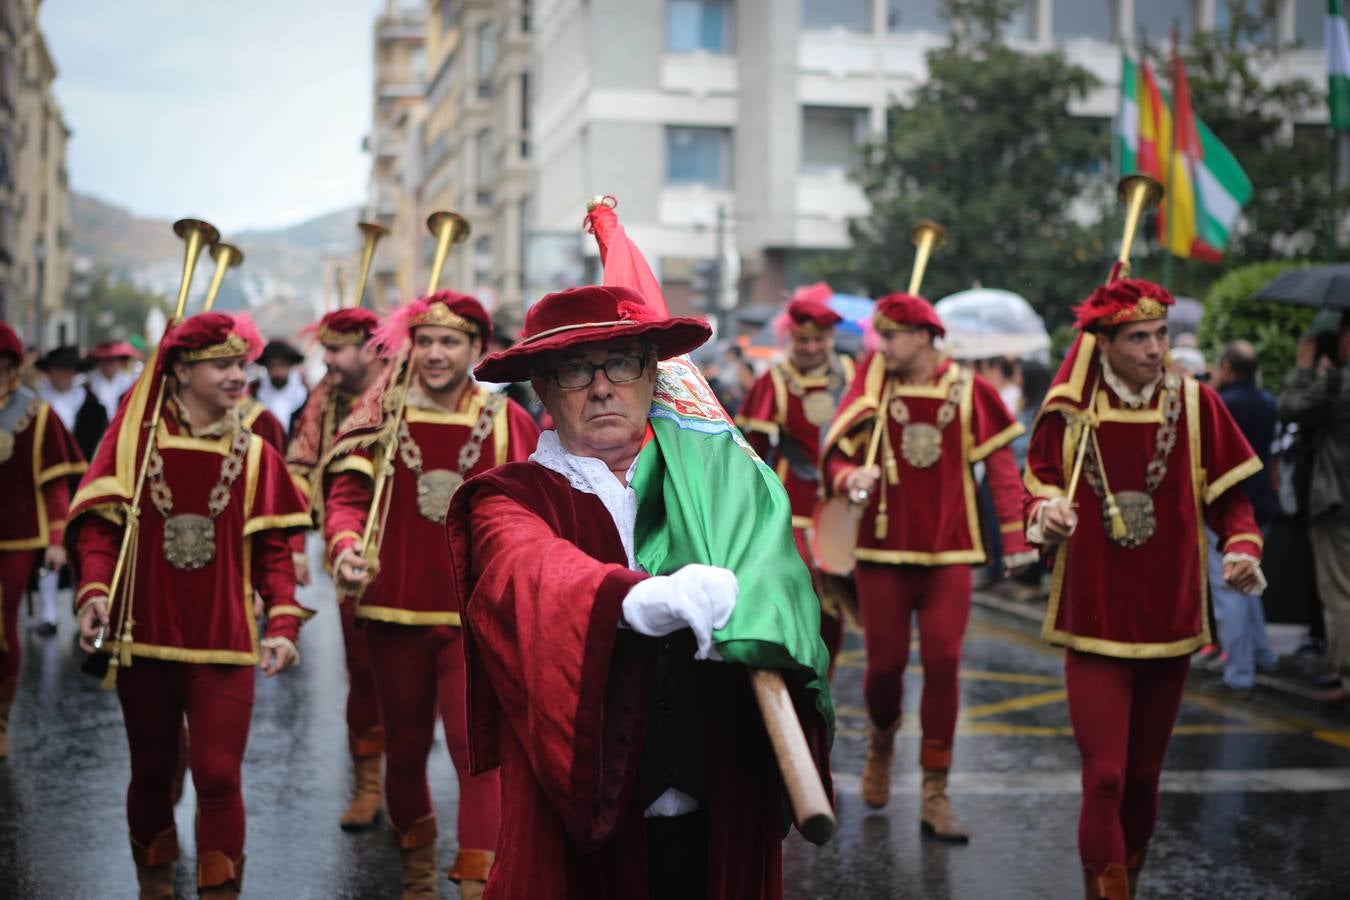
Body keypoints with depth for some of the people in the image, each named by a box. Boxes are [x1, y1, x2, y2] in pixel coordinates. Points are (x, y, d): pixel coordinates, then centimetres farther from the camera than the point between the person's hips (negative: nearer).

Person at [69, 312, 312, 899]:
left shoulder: (254, 454, 3)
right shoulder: (134, 438, -1)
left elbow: (273, 548, 2)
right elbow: (98, 522, -4)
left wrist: (284, 621, -10)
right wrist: (95, 590, -20)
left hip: (225, 647, 0)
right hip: (144, 640, 0)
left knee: (219, 779, -5)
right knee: (151, 773, 13)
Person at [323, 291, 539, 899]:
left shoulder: (508, 421, -2)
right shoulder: (382, 418, 0)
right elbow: (348, 494, -9)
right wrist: (346, 546, -29)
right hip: (395, 611, 2)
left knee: (477, 746, -13)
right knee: (404, 748, 17)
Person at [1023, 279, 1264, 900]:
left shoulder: (1195, 404, -3)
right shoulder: (1068, 412, -5)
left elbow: (1228, 496, 3)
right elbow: (1039, 488, 5)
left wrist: (1243, 548, -15)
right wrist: (1044, 515, -18)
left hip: (1170, 625, 2)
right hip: (1093, 625, -2)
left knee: (1143, 776, 14)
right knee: (1104, 777, -10)